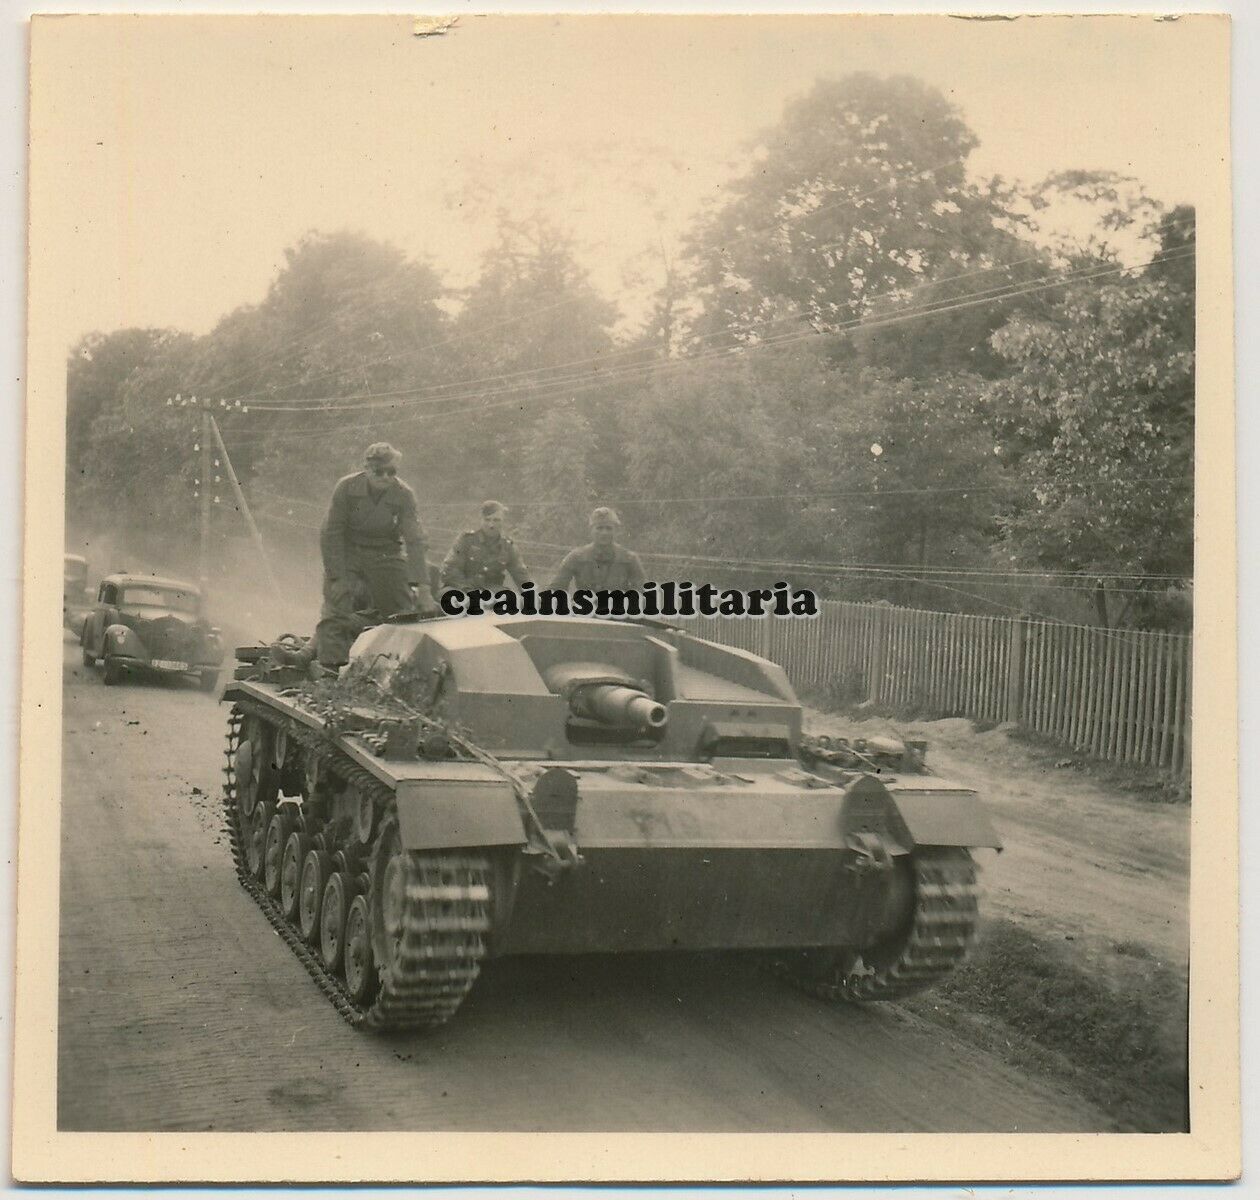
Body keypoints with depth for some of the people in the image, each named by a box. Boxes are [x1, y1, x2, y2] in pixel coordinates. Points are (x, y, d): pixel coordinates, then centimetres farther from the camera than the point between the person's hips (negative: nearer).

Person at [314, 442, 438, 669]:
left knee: (402, 615, -1)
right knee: (335, 613, -14)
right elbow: (331, 534, -12)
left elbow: (414, 541, -17)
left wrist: (422, 588, -26)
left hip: (387, 556, 1)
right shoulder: (346, 488, -16)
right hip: (347, 554, -1)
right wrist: (338, 579, -19)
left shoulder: (404, 495, -14)